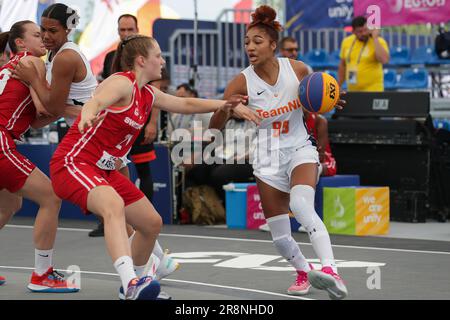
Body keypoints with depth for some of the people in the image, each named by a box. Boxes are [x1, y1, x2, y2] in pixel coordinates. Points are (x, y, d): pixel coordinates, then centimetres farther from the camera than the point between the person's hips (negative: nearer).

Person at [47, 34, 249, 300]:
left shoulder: (148, 95, 12)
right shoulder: (122, 83, -15)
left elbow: (186, 104, 28)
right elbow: (96, 100, -38)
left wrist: (222, 104, 20)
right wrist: (88, 114, -60)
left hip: (105, 171, 10)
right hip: (73, 163, -10)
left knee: (152, 223, 12)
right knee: (114, 206, -37)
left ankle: (134, 283, 32)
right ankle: (132, 284, -54)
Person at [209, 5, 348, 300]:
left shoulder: (297, 69, -10)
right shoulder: (242, 82, -12)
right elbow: (215, 126, -5)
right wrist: (225, 109, -24)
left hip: (300, 149, -2)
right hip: (268, 158, 2)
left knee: (301, 203, -33)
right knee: (280, 237, 4)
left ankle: (331, 272, -44)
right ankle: (304, 272, 36)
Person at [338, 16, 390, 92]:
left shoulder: (378, 42, -7)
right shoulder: (346, 42, 6)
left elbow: (384, 60, -26)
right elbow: (343, 65, 18)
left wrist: (375, 38, -19)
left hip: (372, 91, -4)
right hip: (352, 93, 5)